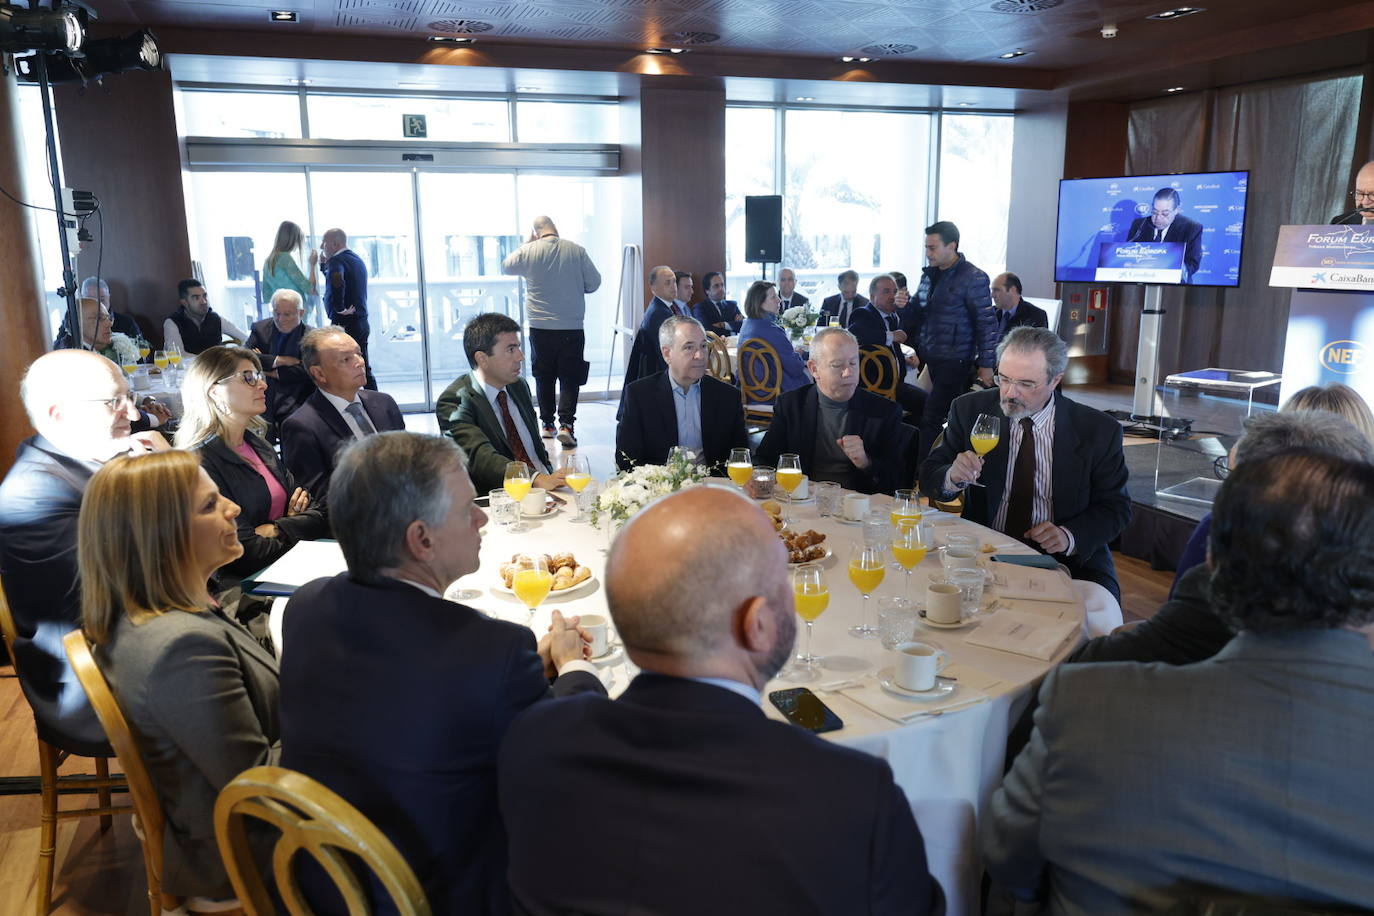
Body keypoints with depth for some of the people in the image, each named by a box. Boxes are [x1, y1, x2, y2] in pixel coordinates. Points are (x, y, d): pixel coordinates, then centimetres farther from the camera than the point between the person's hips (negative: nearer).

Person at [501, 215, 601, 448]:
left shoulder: (528, 251, -3)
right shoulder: (576, 250, -4)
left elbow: (506, 266, 16)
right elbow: (594, 283, 3)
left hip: (540, 328, 1)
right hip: (572, 328, -1)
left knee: (544, 377, 13)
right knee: (569, 378, 3)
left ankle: (547, 424, 19)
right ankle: (566, 424, -9)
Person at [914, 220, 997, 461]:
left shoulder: (973, 278, -9)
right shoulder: (929, 274, 11)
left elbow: (986, 323, -8)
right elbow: (920, 316, 18)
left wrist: (986, 364, -8)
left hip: (955, 362, -6)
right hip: (931, 359, 6)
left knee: (931, 420, -10)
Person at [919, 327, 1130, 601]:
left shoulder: (1099, 431, -3)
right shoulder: (970, 410, -1)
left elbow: (1115, 508, 4)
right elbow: (928, 479, 3)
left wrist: (1070, 536, -16)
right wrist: (952, 478, -22)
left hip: (1067, 558, 1)